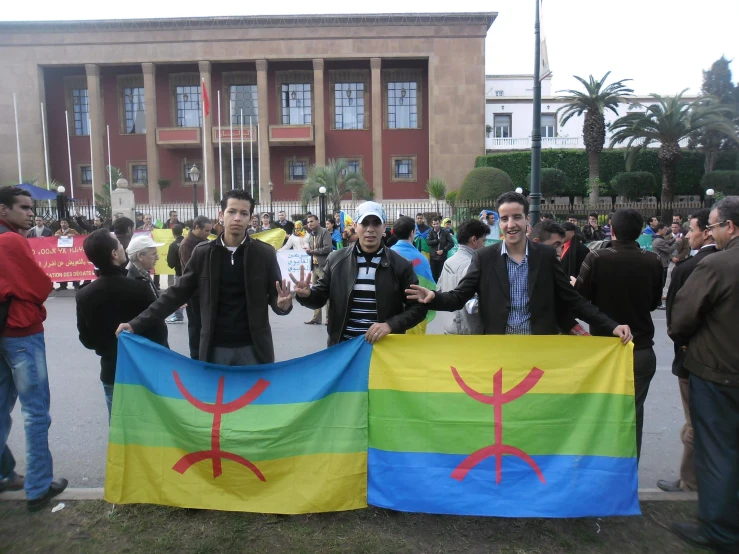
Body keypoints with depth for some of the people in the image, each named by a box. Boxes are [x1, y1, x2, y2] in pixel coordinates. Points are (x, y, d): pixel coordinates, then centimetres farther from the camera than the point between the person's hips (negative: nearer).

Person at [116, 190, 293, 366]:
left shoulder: (265, 253, -3)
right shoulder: (202, 252, 0)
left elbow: (274, 296, 2)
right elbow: (178, 293, 4)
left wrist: (282, 304, -22)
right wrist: (138, 323, -2)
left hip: (252, 348, -1)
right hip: (215, 348, 1)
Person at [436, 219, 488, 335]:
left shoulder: (448, 261, 7)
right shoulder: (470, 265, -20)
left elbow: (439, 291, 15)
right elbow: (472, 305, -25)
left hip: (450, 328, 9)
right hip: (468, 332, -9)